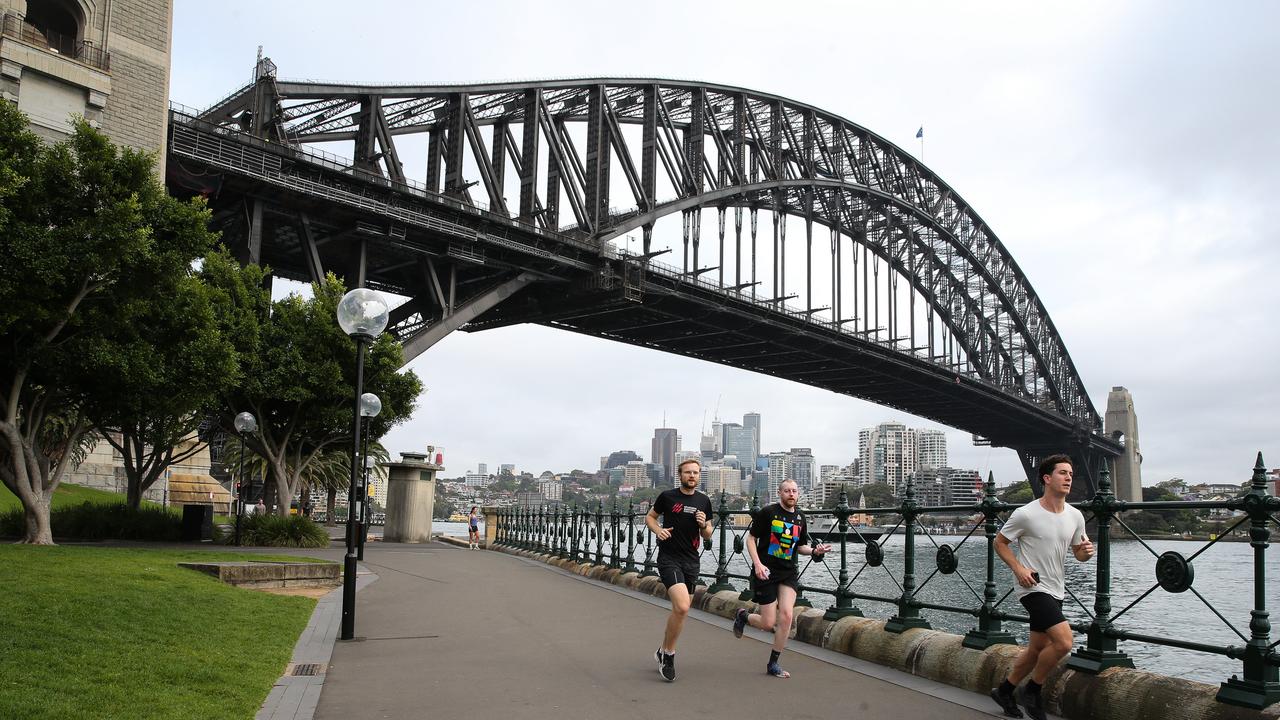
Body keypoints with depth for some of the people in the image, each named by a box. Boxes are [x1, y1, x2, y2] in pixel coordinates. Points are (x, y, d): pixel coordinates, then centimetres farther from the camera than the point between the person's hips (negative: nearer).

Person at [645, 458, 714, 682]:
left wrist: (704, 524, -7)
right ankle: (668, 654, -2)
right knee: (682, 607, -21)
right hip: (669, 559, -5)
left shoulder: (704, 501, 8)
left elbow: (707, 536, 15)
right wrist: (657, 530, -10)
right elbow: (650, 517, 11)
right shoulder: (667, 496, -3)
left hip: (691, 561, 5)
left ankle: (663, 652, 33)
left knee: (680, 611, 11)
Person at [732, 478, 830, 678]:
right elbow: (751, 538, -3)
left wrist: (814, 551, -2)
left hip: (788, 573, 4)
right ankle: (743, 616, 31)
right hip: (766, 572, -4)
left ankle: (773, 664, 3)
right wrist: (757, 563, -16)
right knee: (769, 623, -4)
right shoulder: (768, 512, -7)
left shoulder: (800, 517, 9)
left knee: (786, 615, -12)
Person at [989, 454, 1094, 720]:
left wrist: (1085, 552, -10)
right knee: (1063, 642, -20)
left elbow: (1078, 552, 14)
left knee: (1038, 648, 13)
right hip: (1034, 588, -7)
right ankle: (1032, 692, 1)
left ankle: (1004, 691, 32)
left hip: (1055, 591, 7)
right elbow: (1000, 543, -4)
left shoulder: (1075, 516, 4)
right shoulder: (1026, 514, -15)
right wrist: (1019, 569, -17)